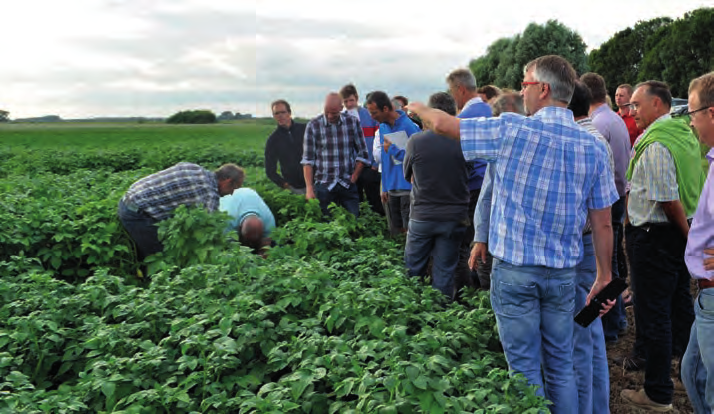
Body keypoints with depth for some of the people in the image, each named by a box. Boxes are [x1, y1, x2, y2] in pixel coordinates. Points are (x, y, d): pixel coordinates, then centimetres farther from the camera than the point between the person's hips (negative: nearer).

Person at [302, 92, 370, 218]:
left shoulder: (352, 122, 3)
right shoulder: (313, 125, -1)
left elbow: (363, 154, 7)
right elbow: (307, 160, -1)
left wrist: (353, 178, 0)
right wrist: (309, 188, -7)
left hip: (347, 185, 1)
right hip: (323, 186, -1)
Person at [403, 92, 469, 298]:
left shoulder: (415, 141, -13)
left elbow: (408, 176, 2)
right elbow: (469, 175, 5)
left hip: (422, 216, -1)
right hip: (454, 217, 1)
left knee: (413, 269, 17)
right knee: (444, 271, 10)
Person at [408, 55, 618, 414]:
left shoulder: (513, 130, -13)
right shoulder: (594, 147, 0)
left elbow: (442, 124, -4)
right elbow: (602, 224, 3)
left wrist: (418, 108, 17)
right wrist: (604, 278, 12)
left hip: (514, 269, -4)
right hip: (563, 273, 4)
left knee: (525, 370, 7)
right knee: (561, 368, 16)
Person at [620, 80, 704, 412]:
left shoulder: (655, 145, -21)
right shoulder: (684, 134, 9)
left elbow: (669, 200, -22)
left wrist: (687, 234, -10)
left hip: (654, 236, -9)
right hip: (678, 234, 9)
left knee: (653, 316, 1)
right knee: (679, 306, 23)